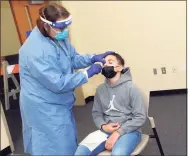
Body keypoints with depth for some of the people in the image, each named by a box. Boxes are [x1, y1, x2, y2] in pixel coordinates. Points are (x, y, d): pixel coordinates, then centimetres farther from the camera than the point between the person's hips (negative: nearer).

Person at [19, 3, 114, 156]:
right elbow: (58, 83, -30)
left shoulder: (58, 37, -5)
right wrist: (88, 73, -24)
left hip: (58, 103, 9)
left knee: (68, 142, 25)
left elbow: (73, 59, 8)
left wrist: (94, 58, -9)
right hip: (44, 108, -8)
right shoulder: (35, 51, -31)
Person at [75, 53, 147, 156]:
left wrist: (118, 133, -16)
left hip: (129, 130, -4)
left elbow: (140, 117, -9)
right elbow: (96, 113, 14)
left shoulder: (130, 88, -7)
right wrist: (103, 126, -9)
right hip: (106, 130, 4)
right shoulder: (100, 89, 8)